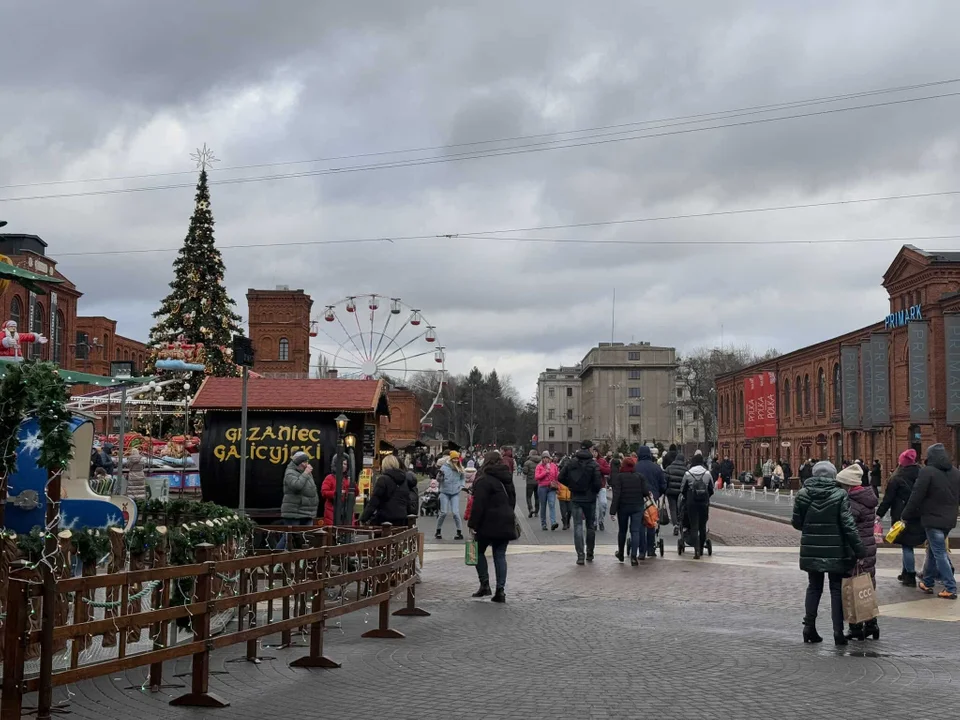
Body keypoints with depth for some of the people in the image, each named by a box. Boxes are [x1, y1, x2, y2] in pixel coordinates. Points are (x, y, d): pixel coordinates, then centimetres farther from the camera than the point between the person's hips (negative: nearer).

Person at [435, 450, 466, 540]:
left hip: (455, 493, 2)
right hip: (445, 492, -1)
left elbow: (462, 478, 19)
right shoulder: (445, 467, -7)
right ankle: (438, 531, 16)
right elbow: (439, 479, -10)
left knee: (456, 513, -6)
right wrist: (440, 475, -31)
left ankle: (459, 532, 4)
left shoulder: (460, 469, 2)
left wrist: (461, 486, 5)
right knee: (443, 513, -2)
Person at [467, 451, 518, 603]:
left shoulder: (484, 480, -11)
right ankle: (501, 590, 2)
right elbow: (512, 500, 22)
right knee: (500, 555, 7)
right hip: (506, 522, 6)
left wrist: (473, 524, -13)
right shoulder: (507, 479, 14)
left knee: (479, 551, 12)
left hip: (489, 523, -6)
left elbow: (478, 504, -16)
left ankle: (485, 583, 4)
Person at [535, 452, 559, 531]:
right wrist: (546, 472, -14)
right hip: (542, 488, 0)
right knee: (543, 506, 7)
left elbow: (557, 476, 12)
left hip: (552, 488, 0)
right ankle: (543, 524, 16)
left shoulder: (553, 466, 7)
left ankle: (553, 523, -24)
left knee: (552, 505, -15)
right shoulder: (539, 466, 3)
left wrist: (556, 484, 3)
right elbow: (537, 477, -9)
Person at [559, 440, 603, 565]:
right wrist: (595, 491, 4)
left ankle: (580, 555, -6)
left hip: (576, 498, 1)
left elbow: (561, 478, -1)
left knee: (578, 526, 3)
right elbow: (597, 483, -17)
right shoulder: (594, 464, -11)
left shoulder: (571, 463, -2)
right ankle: (590, 554, 20)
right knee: (591, 526, 14)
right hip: (590, 499, -1)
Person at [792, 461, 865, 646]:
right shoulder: (840, 495, -10)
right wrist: (858, 548, -7)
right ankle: (838, 631, 5)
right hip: (835, 552, -2)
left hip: (811, 551, 3)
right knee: (836, 589, 7)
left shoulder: (803, 494, -2)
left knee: (814, 587, 16)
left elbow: (797, 523, 2)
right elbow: (848, 525, -12)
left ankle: (809, 626, 14)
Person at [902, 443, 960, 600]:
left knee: (939, 553, -2)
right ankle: (927, 582, 26)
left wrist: (906, 516, -3)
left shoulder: (927, 472, -14)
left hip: (932, 519, -7)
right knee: (933, 550, 19)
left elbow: (916, 497, -13)